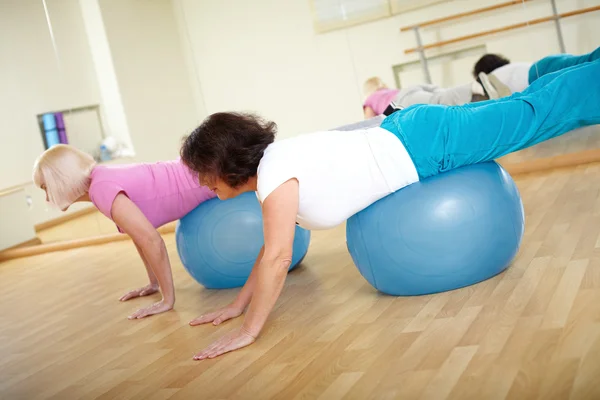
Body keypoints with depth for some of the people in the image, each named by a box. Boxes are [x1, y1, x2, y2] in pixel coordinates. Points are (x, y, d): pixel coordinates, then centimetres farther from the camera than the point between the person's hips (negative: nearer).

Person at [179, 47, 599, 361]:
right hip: (406, 139, 6)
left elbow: (278, 258, -29)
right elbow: (272, 249, 9)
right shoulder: (272, 172, 1)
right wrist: (238, 304, 9)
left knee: (533, 112, 10)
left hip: (425, 144, -6)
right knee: (521, 107, 21)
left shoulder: (275, 170, -26)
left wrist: (248, 332, -22)